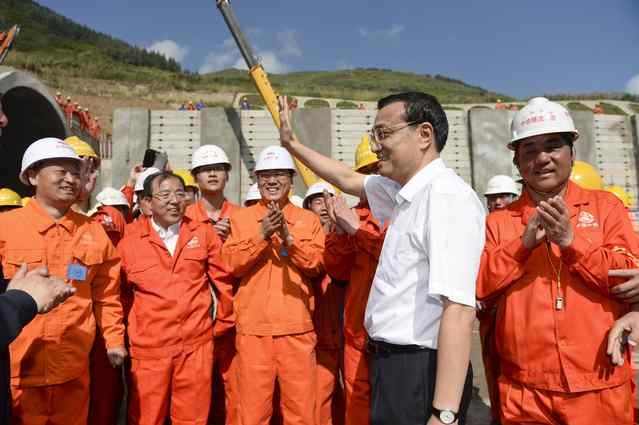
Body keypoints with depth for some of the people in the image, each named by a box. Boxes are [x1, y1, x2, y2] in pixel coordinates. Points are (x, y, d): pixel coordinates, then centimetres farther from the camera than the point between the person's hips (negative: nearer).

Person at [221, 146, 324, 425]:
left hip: (297, 328, 0)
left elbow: (316, 265, -3)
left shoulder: (308, 219, 7)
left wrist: (288, 236, -16)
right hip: (253, 328, 0)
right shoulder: (240, 218, 7)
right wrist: (261, 234, -15)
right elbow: (231, 264, -3)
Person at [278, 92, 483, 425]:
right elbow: (347, 179, 22)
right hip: (394, 361, 9)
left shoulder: (448, 197, -22)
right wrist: (292, 143, 26)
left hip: (421, 369, -9)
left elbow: (459, 309, -28)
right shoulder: (407, 191, 6)